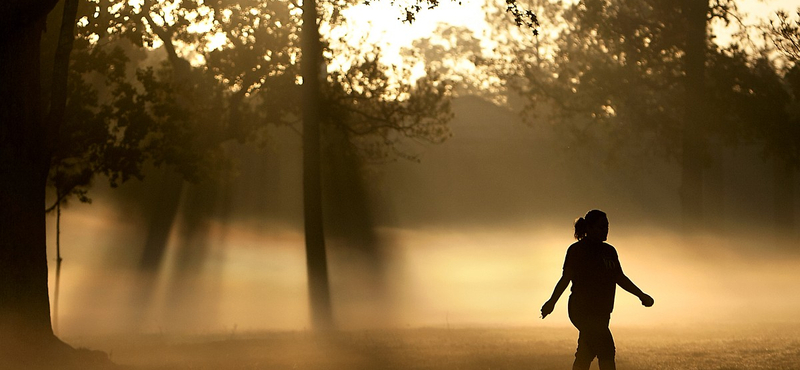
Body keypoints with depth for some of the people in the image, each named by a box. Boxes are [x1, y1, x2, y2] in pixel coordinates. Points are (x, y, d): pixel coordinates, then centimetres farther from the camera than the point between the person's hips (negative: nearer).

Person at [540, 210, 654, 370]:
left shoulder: (609, 251, 16)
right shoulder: (577, 250, -5)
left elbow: (620, 278, 22)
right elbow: (566, 277, -10)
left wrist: (641, 295, 18)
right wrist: (552, 301, -20)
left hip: (601, 312, 7)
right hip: (583, 310, -7)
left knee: (585, 356, 9)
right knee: (607, 352, -14)